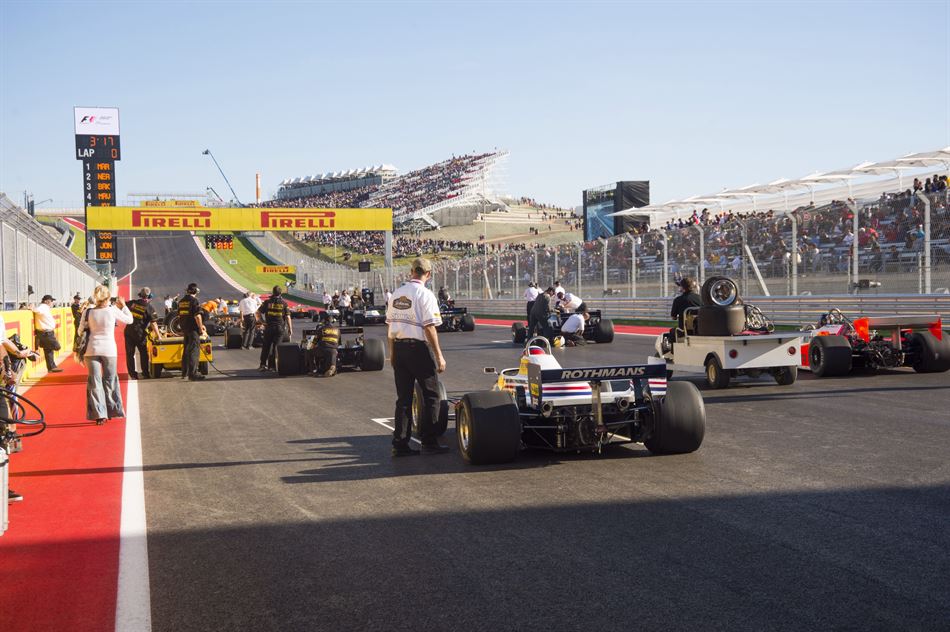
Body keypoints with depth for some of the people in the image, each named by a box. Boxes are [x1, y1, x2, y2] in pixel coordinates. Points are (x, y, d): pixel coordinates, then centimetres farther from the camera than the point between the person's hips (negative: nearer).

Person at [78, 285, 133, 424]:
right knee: (109, 381, 14)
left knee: (94, 382, 5)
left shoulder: (88, 312, -3)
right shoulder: (113, 310, -6)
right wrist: (123, 306, 18)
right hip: (109, 350, 0)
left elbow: (80, 331, 3)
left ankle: (99, 414, 0)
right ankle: (111, 411, 21)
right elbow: (129, 320, 8)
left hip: (92, 350, 1)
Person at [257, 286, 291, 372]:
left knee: (266, 346, 10)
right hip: (280, 327, -1)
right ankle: (273, 365, 2)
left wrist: (261, 321, 5)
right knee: (276, 347, 3)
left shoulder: (267, 302, 2)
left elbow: (258, 312, -2)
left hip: (269, 327, 1)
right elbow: (288, 317, -2)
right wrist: (290, 328, 3)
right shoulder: (284, 303, -1)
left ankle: (263, 365, 7)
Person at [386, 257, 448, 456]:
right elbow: (429, 328, -14)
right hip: (419, 349, -6)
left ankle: (400, 444, 11)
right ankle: (428, 442, 6)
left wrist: (392, 353, 19)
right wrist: (439, 356, -10)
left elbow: (390, 325, 11)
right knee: (431, 395, 6)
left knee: (403, 397, 11)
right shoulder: (425, 294, -10)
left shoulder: (397, 294, 8)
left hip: (399, 347, 6)